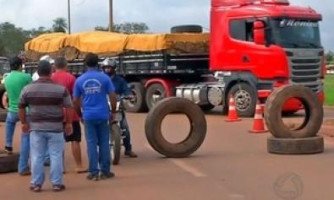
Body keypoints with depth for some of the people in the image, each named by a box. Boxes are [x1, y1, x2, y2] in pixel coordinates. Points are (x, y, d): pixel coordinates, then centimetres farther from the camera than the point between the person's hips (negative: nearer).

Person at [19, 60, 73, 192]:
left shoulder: (27, 89, 2)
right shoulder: (61, 89, -4)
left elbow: (21, 107, 8)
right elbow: (68, 108, -5)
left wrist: (24, 123, 18)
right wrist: (68, 123, 4)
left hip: (36, 127, 2)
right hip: (55, 127, -2)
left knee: (37, 156, 7)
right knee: (56, 156, 4)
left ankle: (36, 184, 11)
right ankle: (57, 184, 7)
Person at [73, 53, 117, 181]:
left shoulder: (80, 80, 2)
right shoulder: (104, 78, -2)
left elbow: (75, 101, 5)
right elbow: (112, 97, -3)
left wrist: (80, 115, 17)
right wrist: (113, 111, 10)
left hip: (88, 116, 1)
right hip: (103, 114, 0)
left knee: (91, 144, 4)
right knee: (104, 143, 7)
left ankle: (93, 172, 4)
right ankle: (105, 171, 12)